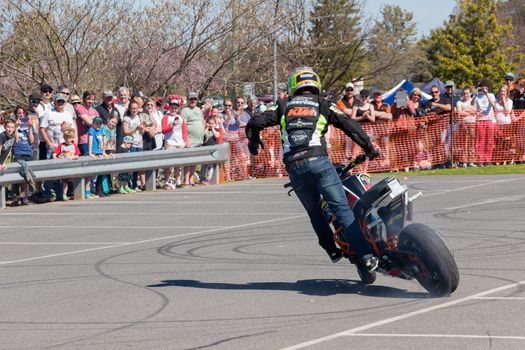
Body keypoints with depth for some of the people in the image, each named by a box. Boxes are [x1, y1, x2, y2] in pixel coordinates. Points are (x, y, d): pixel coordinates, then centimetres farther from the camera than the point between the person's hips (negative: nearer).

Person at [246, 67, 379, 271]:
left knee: (315, 212, 20)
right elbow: (349, 126, 4)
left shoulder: (285, 108, 21)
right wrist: (369, 147, 12)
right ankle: (366, 255, -18)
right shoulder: (323, 106, 16)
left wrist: (253, 141, 37)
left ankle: (332, 250, 12)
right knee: (342, 209, -8)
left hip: (294, 167, 2)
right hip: (317, 160, -2)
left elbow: (255, 122, 17)